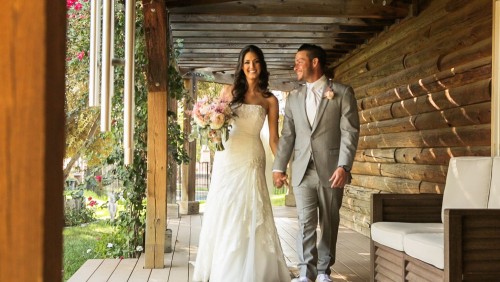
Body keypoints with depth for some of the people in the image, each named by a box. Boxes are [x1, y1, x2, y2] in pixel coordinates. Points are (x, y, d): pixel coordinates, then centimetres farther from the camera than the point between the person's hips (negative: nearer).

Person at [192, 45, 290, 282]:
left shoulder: (269, 100, 6)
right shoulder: (229, 92, 8)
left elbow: (273, 138, 5)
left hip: (252, 161, -1)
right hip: (227, 158, 1)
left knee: (251, 214, -1)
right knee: (223, 213, 3)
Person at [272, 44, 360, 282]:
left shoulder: (343, 93, 1)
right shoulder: (293, 98, 14)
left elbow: (350, 132, -6)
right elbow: (287, 135, 13)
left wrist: (343, 166, -15)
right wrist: (279, 167, 5)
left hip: (330, 169, -3)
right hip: (302, 171, 3)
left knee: (329, 224, 6)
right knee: (306, 223, -2)